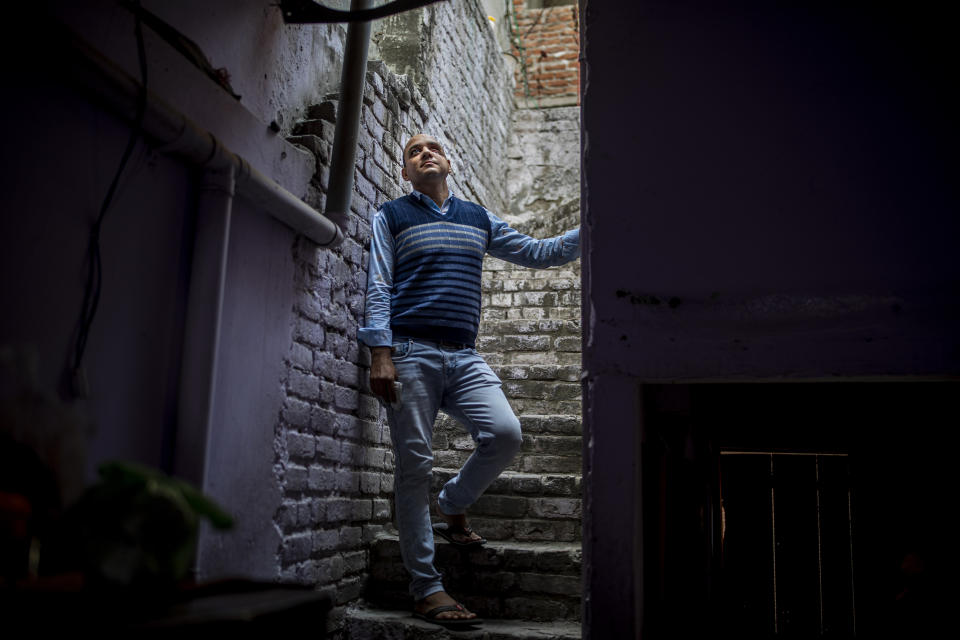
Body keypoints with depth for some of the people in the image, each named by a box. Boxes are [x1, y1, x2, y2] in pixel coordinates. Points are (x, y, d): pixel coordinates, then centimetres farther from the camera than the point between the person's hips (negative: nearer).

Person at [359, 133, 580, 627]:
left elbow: (537, 253, 23)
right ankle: (426, 589, 3)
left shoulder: (479, 219, 21)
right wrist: (380, 354, -10)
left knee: (505, 434, -17)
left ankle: (453, 504, 14)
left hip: (464, 356, 4)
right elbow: (378, 288, 2)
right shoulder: (391, 216, 11)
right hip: (410, 354, -3)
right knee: (414, 465, -5)